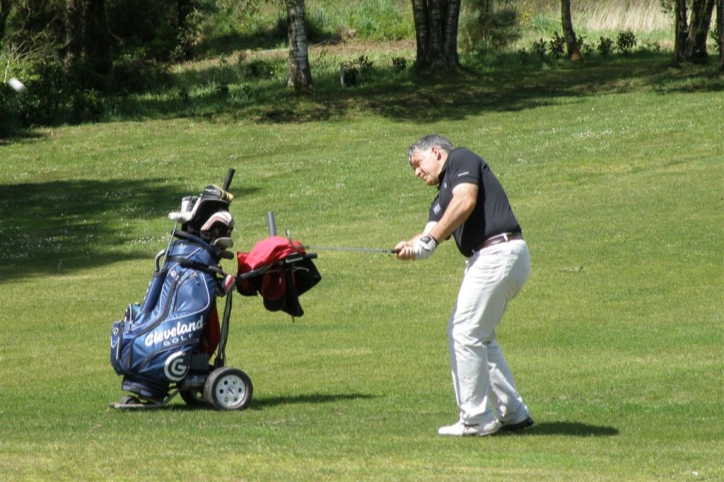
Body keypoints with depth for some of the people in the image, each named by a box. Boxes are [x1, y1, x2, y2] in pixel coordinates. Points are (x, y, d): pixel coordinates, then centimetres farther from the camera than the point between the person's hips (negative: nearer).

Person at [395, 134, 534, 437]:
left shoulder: (462, 160, 2)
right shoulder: (442, 198, 25)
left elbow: (465, 201, -16)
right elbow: (433, 232, 7)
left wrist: (430, 239, -17)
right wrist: (411, 246, -15)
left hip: (498, 252, -10)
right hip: (484, 260, 10)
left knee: (466, 335, -6)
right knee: (479, 337, 18)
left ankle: (476, 419, -1)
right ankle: (512, 412, 22)